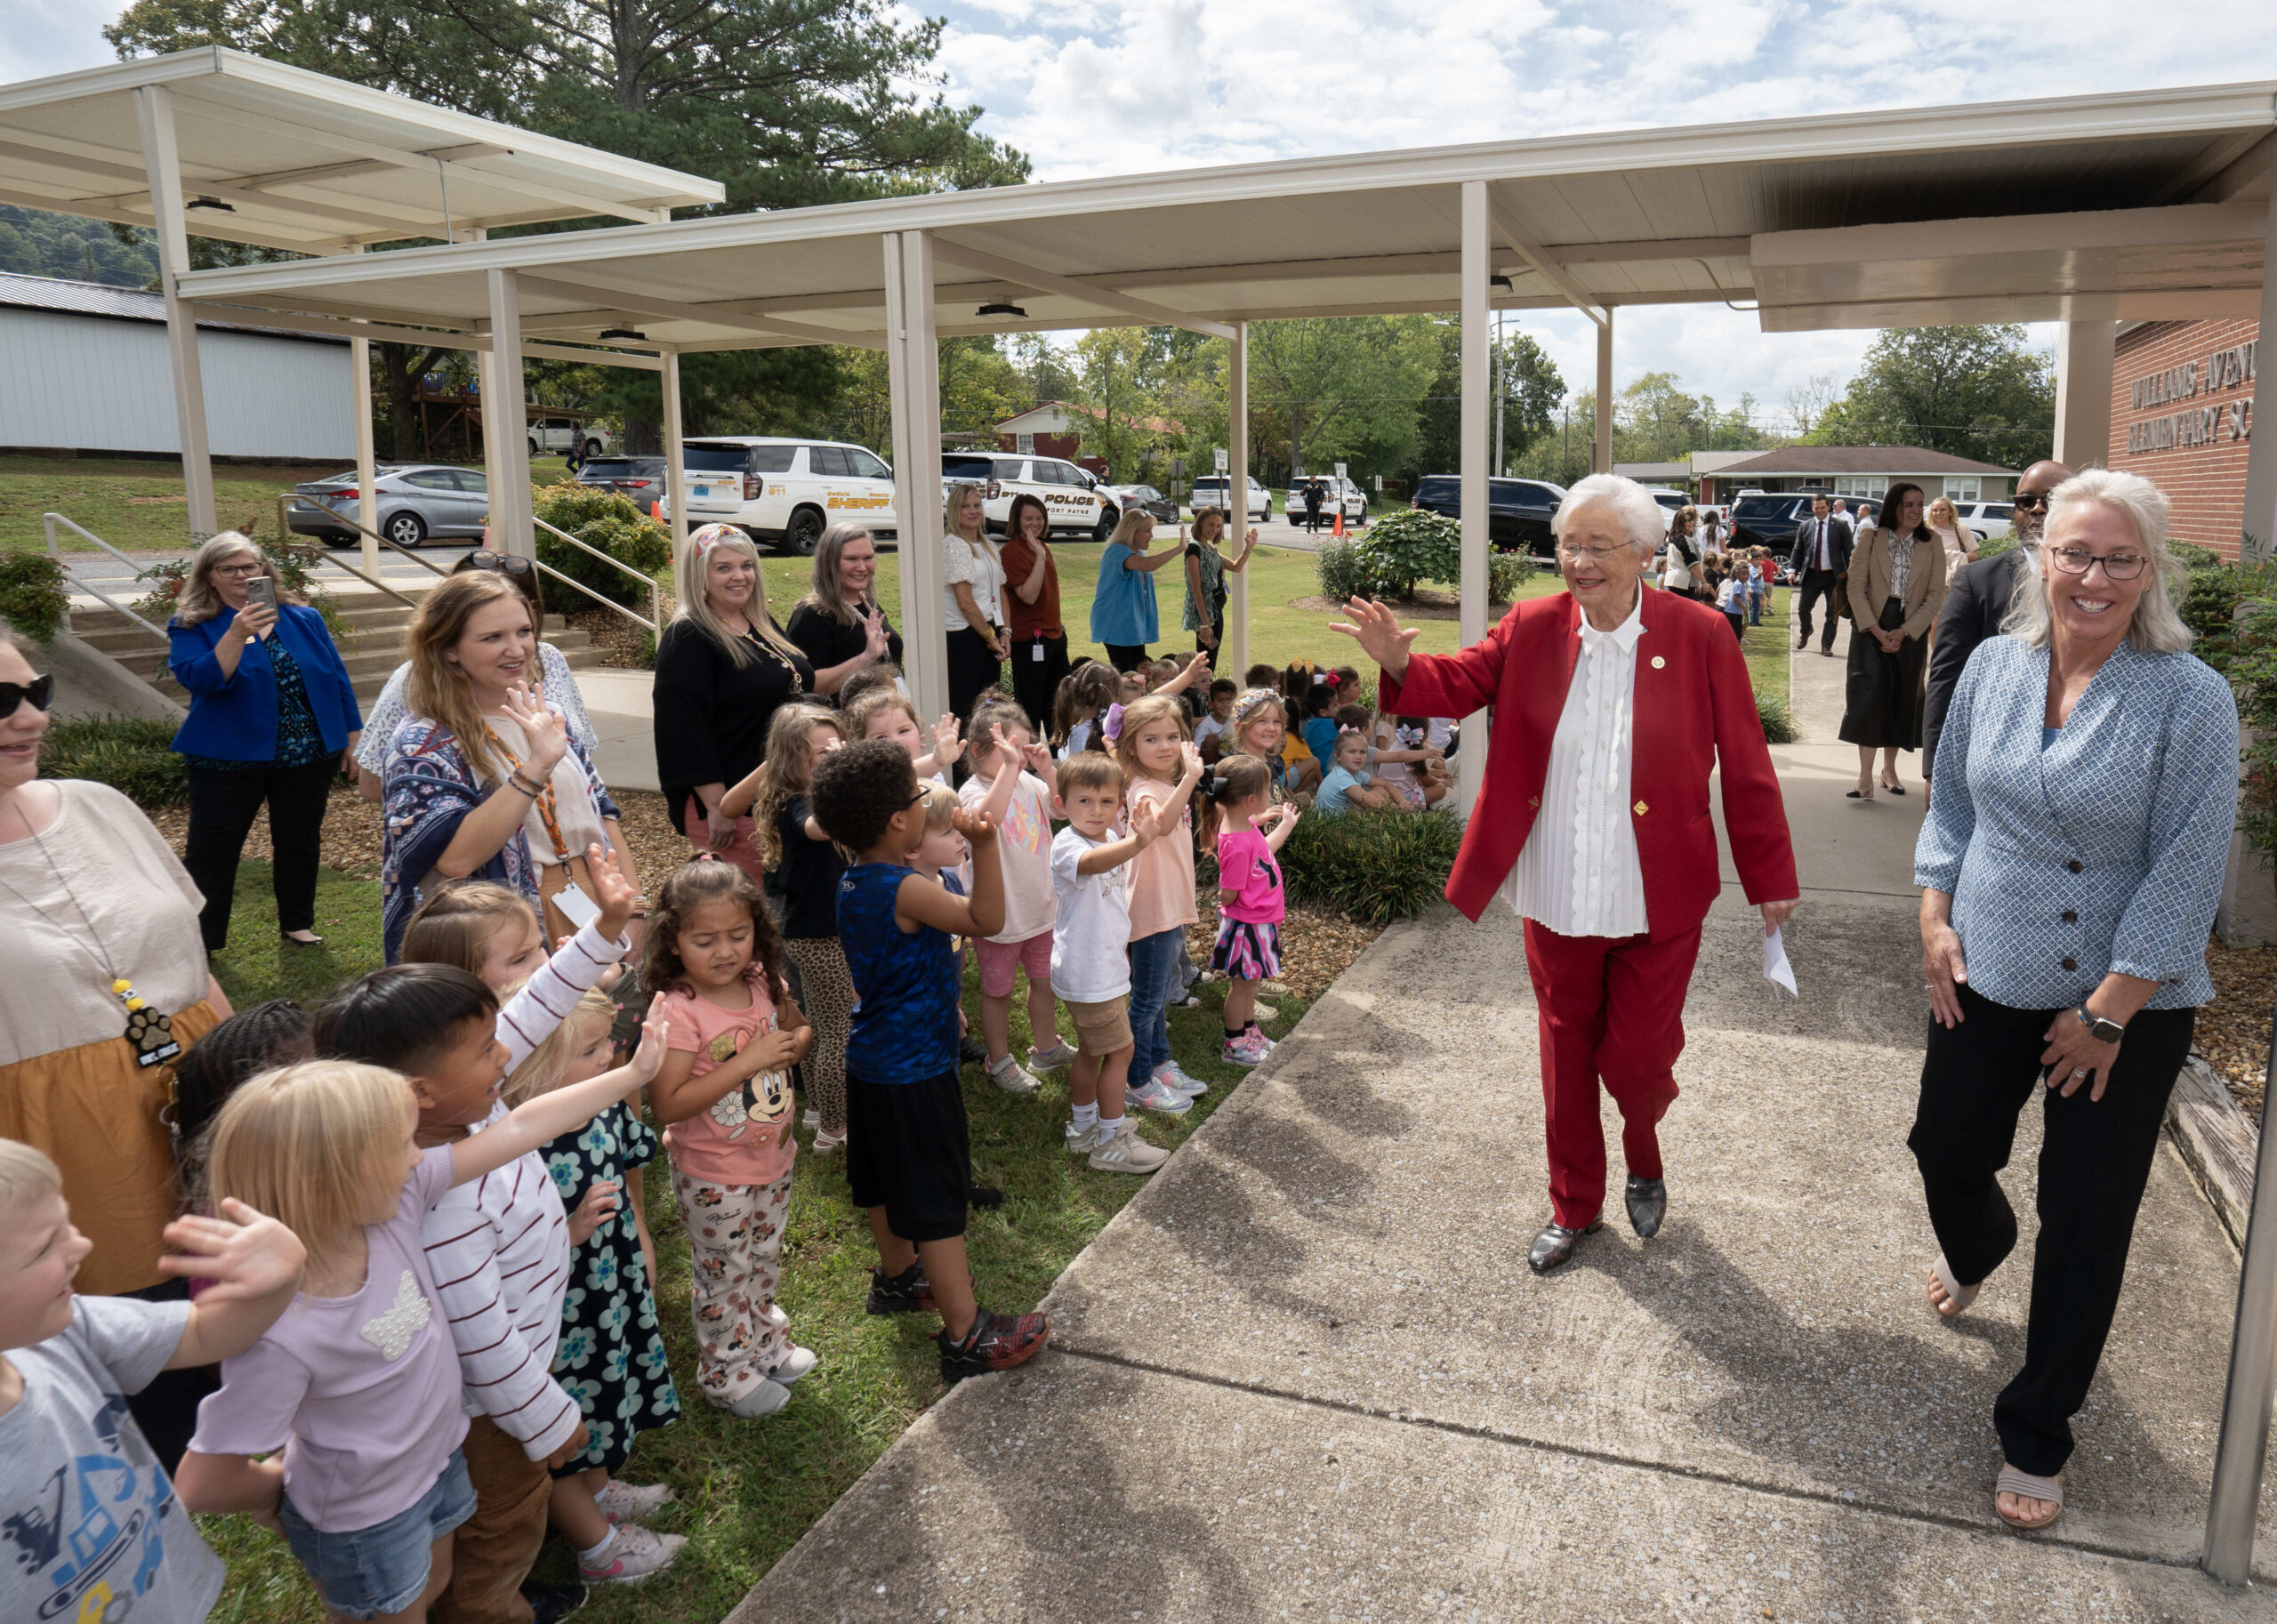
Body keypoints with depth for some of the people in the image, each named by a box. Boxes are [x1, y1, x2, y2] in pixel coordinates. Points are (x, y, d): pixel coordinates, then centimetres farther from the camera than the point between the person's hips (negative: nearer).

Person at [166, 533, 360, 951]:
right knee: (210, 851, -1)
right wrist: (236, 635, -30)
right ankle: (198, 942, 9)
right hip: (228, 759, -3)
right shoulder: (191, 628, -3)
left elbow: (337, 679, 10)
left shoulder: (304, 620, 7)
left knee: (300, 843, 14)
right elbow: (199, 678, -20)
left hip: (309, 757, 3)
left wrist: (352, 737, 7)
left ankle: (297, 923, 29)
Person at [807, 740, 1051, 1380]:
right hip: (915, 1069, -10)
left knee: (884, 1180, 25)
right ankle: (967, 1337, 7)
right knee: (938, 1200, -2)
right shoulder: (905, 890, -26)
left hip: (872, 1058, 10)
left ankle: (898, 1276, 46)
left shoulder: (853, 883, 3)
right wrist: (984, 844, -36)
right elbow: (986, 919, -30)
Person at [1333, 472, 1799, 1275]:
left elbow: (1745, 767, -5)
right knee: (1566, 1055, 16)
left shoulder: (1699, 636, -9)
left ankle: (1643, 1158, 44)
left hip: (1657, 904, -2)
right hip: (1557, 899, 3)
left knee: (1637, 1058, 8)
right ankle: (1573, 1204, 38)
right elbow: (1460, 682, -1)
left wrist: (1771, 879, -2)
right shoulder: (1532, 628, -2)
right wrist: (1399, 662, -24)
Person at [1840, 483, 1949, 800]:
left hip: (1911, 632, 2)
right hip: (1872, 628, -2)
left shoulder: (1932, 546, 4)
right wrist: (1878, 632, -13)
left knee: (1902, 699, 7)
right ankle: (1865, 779, -14)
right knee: (1870, 694, -12)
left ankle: (1890, 769, 22)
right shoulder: (1870, 539, 0)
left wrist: (1902, 633, -11)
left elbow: (1935, 596, -1)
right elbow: (1856, 588, -5)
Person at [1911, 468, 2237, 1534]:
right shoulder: (1993, 667, -1)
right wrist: (1936, 917, 0)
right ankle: (1975, 1249, 55)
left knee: (2086, 1221, 6)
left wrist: (2109, 1012, -15)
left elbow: (2185, 875, -15)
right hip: (1987, 976, 4)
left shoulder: (2191, 702, -15)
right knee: (1946, 1148, 18)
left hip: (2126, 1006, -4)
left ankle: (2036, 1436, 23)